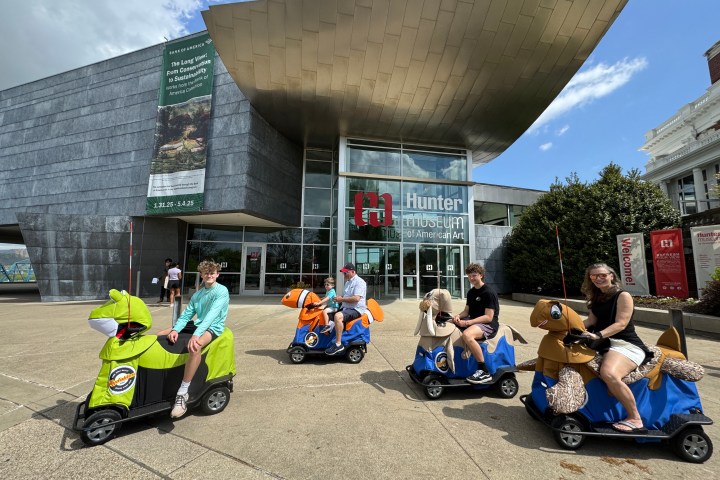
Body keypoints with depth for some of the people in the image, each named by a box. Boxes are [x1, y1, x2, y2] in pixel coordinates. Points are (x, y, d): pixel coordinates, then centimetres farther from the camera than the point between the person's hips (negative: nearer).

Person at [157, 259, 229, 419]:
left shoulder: (222, 291, -12)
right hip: (197, 324, 9)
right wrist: (175, 329, -13)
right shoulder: (198, 294, 13)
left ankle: (183, 393, -31)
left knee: (195, 346, -40)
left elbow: (212, 315, -25)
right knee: (159, 336, 9)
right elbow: (187, 314, 7)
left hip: (213, 328, -8)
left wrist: (196, 335, -36)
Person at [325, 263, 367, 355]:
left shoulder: (359, 282, -11)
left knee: (338, 316, -34)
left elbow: (356, 298, -24)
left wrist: (342, 299, -17)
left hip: (356, 309, -10)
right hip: (345, 307, 10)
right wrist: (339, 299, 10)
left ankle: (338, 344, -30)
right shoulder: (348, 282, 19)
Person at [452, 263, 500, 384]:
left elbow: (488, 317, -20)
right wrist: (458, 316, -10)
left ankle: (484, 372, -25)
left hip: (489, 325, -9)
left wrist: (467, 322, -26)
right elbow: (466, 310, 14)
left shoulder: (489, 292, -14)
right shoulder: (471, 292, 11)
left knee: (467, 334, -37)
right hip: (472, 322, 9)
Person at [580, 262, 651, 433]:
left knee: (608, 374, -33)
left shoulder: (623, 296, -4)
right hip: (603, 343, 8)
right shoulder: (596, 298, 17)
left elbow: (621, 324, -16)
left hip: (626, 344, -8)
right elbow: (591, 320, 10)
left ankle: (635, 419, -16)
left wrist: (598, 335, -30)